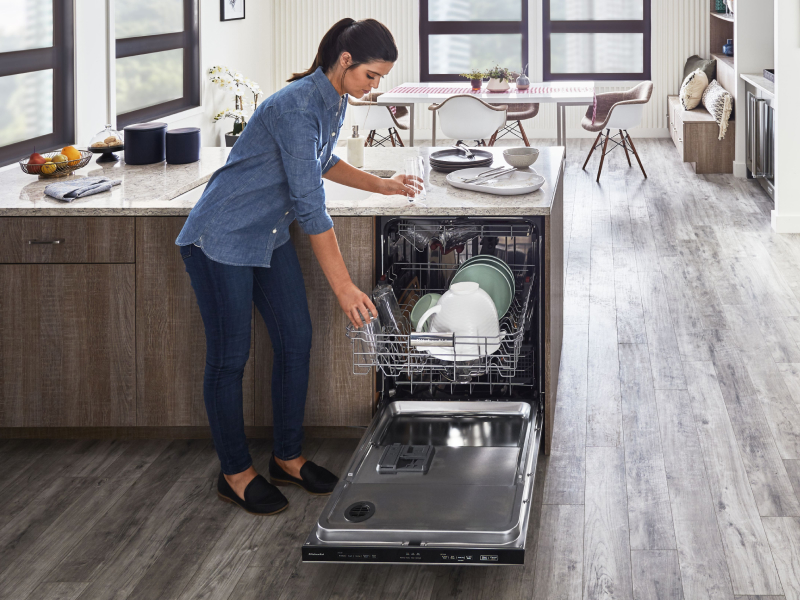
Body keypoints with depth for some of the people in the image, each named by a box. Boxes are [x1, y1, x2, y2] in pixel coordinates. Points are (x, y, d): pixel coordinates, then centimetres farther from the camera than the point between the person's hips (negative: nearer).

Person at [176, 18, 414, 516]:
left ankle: (288, 458, 21)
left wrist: (381, 186, 15)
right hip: (222, 238, -9)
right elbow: (310, 206, -28)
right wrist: (344, 287, -26)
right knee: (230, 356, 0)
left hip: (270, 237, 9)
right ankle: (236, 474, 12)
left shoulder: (335, 103, 1)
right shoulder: (296, 108, -27)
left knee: (296, 340, 7)